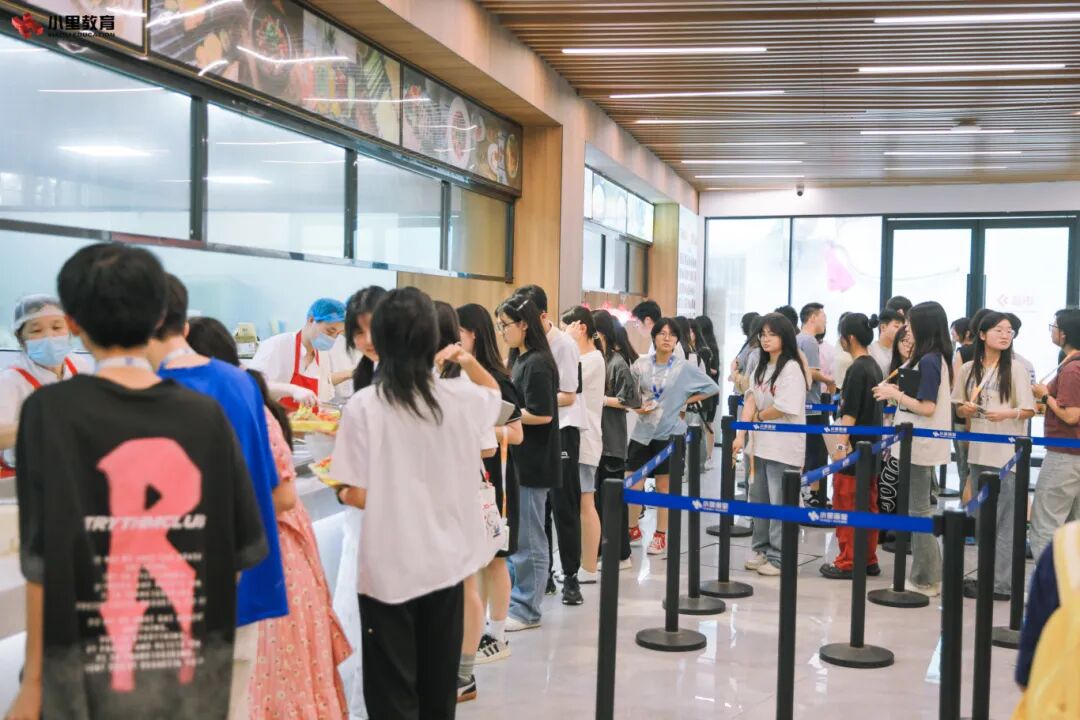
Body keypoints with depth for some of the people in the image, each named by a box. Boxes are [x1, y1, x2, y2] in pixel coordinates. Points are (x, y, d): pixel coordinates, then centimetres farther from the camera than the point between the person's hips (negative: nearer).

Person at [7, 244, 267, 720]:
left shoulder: (52, 410, -9)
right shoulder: (205, 414, -2)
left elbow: (45, 560, -12)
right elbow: (245, 546, 1)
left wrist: (33, 682, -5)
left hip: (92, 671, -2)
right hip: (192, 669, 3)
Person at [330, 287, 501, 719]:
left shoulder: (364, 405, -15)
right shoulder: (461, 398, -3)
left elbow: (359, 496, -14)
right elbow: (494, 391, 22)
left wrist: (339, 492, 6)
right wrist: (467, 360, 8)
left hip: (389, 566, -4)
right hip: (446, 560, 4)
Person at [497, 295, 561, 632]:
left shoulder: (537, 364, -15)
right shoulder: (521, 360, 14)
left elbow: (541, 414, -20)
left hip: (532, 463, -10)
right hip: (518, 460, 10)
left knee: (528, 540, 0)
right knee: (515, 536, 16)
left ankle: (527, 610, 9)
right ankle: (515, 600, 26)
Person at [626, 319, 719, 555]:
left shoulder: (684, 368, -4)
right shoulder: (641, 365, 2)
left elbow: (711, 388, 2)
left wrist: (685, 402, 0)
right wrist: (637, 407, -7)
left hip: (669, 432, -2)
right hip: (642, 431, 2)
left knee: (664, 485, 6)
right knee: (633, 484, 2)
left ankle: (661, 535, 17)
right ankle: (633, 529, 21)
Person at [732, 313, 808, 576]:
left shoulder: (791, 368, -13)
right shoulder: (762, 367, 11)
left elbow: (784, 409, -22)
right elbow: (750, 401, 5)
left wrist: (759, 416, -5)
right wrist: (741, 435, -3)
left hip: (784, 448, -8)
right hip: (762, 444, 8)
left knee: (780, 504, -1)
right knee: (759, 499, 15)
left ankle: (778, 557, 8)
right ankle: (761, 549, 27)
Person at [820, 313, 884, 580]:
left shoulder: (856, 370, -16)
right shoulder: (874, 366, 11)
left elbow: (850, 412, -19)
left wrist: (841, 445, -18)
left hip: (854, 448, -9)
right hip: (872, 447, 9)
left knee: (846, 507, -1)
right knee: (868, 506, 13)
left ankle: (847, 563, 4)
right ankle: (869, 560, 19)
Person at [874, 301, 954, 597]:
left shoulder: (927, 361, -18)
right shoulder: (936, 358, 11)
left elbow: (927, 408, -20)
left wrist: (894, 394, -12)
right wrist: (898, 392, 7)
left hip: (921, 447, -10)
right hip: (922, 445, 10)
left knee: (918, 511, -1)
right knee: (921, 508, 16)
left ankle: (924, 580, 7)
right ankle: (930, 575, 23)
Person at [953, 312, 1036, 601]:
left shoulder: (1016, 369, -4)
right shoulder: (968, 369, 7)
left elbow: (1029, 410, -6)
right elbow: (960, 409, 14)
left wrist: (1006, 413, -25)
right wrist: (965, 410, -8)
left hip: (1006, 454, -5)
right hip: (978, 452, 5)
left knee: (1003, 521, -4)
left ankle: (1000, 583, 0)